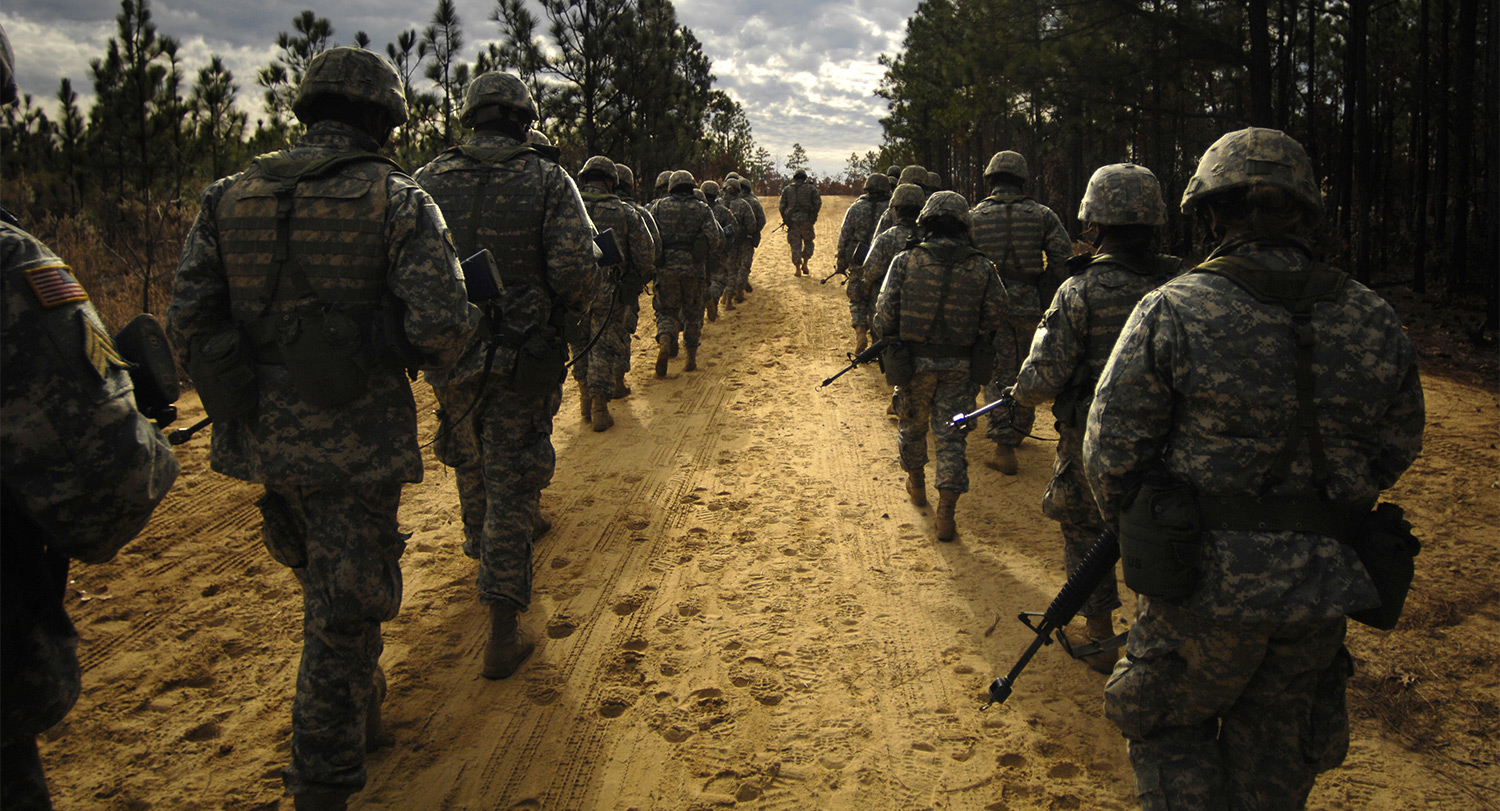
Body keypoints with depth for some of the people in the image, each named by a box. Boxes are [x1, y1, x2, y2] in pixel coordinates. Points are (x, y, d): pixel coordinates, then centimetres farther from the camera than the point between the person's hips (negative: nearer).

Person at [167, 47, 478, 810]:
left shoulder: (229, 196, 3)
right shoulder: (399, 201, -9)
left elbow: (189, 318, 0)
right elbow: (440, 323, -19)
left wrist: (230, 397, 13)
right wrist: (434, 346, 4)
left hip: (263, 433, 5)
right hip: (355, 435, -5)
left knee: (323, 574, 27)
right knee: (345, 609, 8)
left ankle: (362, 702, 49)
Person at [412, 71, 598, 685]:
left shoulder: (427, 180, 1)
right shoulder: (548, 179, -7)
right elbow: (575, 267, -18)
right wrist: (571, 313, 3)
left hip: (449, 356, 3)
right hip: (522, 362, -3)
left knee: (471, 464, 26)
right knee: (511, 483, 3)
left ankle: (484, 549, 52)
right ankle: (503, 633, 4)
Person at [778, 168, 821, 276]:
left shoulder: (787, 189, 7)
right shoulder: (811, 188, 3)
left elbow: (782, 206, 3)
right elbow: (818, 203, -2)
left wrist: (786, 220, 8)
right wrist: (813, 216, 8)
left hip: (792, 221, 1)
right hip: (806, 221, -1)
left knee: (795, 245, 6)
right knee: (808, 242, 16)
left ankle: (797, 269, 4)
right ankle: (805, 264, 6)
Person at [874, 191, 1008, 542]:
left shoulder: (906, 261, -10)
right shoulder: (982, 268, -5)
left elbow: (885, 313, -11)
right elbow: (995, 317, 0)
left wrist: (887, 342, 7)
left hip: (914, 363, 0)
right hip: (959, 367, 1)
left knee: (913, 427, 21)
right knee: (951, 437, 6)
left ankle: (916, 486, 42)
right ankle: (946, 515, 1)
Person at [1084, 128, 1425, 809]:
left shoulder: (1172, 311, -14)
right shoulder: (1373, 320, 0)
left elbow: (1111, 448, -11)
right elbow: (1394, 449, 11)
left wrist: (1127, 527, 8)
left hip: (1207, 579, -4)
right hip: (1321, 584, 4)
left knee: (1168, 728, 19)